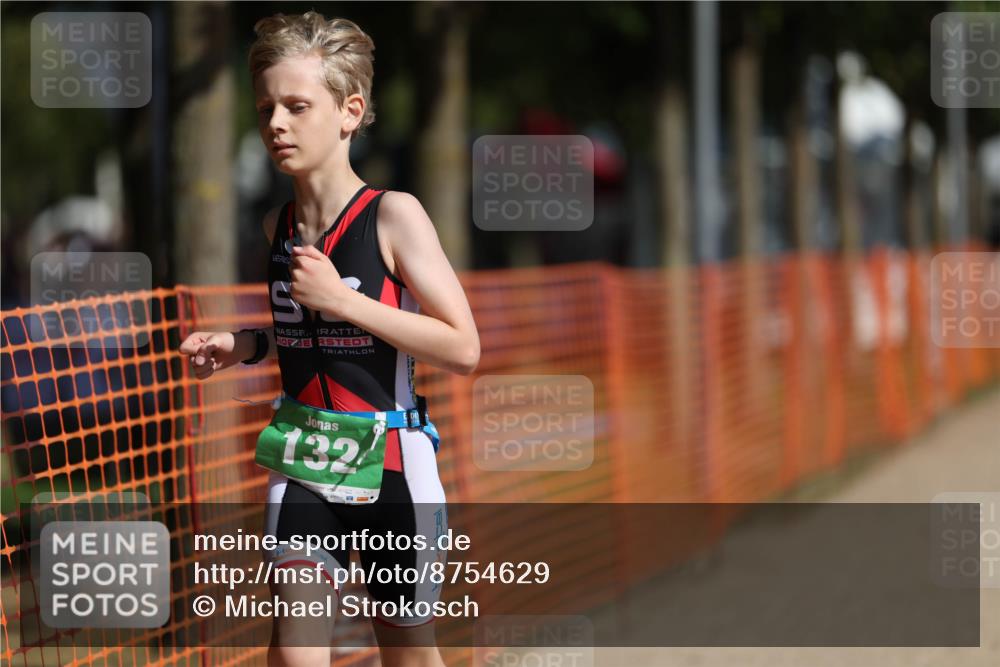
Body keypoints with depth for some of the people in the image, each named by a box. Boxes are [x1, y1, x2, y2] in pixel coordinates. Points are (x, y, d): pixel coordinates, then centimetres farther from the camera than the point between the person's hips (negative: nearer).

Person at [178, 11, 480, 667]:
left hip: (393, 465, -4)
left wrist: (341, 299, -22)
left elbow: (463, 349, -18)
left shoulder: (393, 215, -13)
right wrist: (243, 345, 3)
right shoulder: (278, 226, 5)